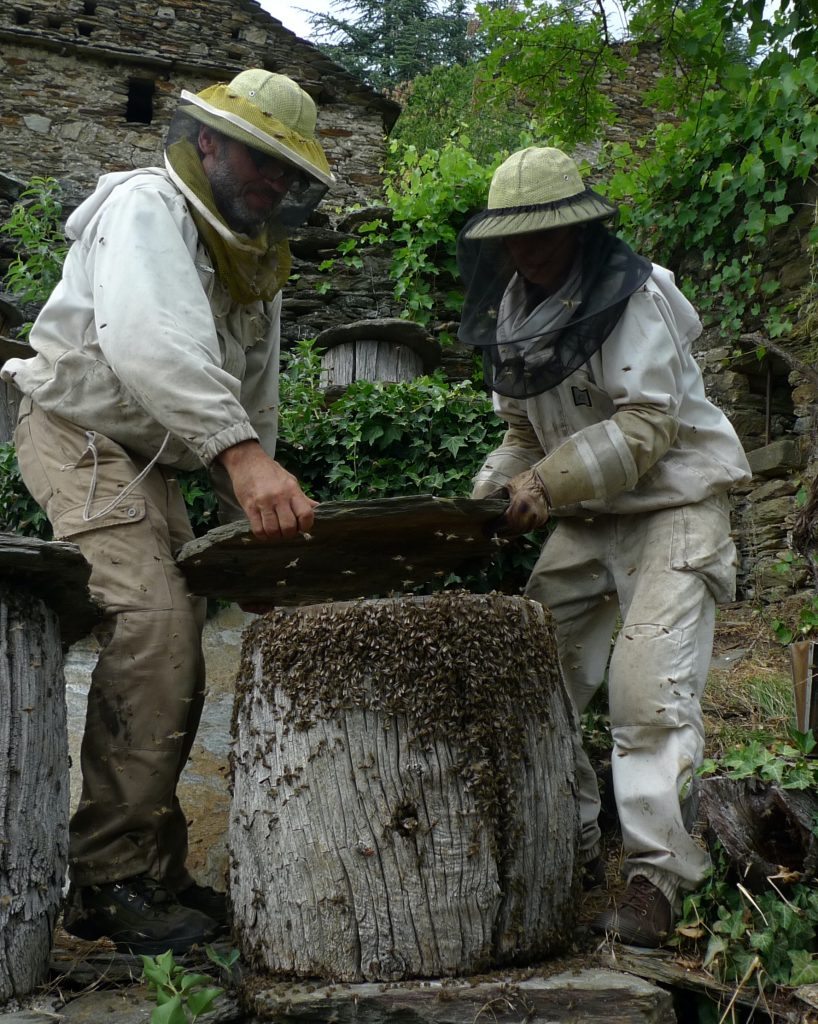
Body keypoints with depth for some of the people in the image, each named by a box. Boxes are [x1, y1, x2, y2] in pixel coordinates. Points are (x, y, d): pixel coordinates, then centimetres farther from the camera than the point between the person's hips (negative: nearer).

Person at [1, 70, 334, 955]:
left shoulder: (257, 262, 11)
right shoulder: (146, 208, -16)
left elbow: (253, 400, 14)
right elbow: (148, 338, -37)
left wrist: (256, 514, 5)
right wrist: (238, 452, -50)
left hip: (149, 460, 9)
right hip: (78, 435, -9)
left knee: (175, 651, 7)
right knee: (151, 630, -23)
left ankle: (153, 868, 17)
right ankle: (110, 877, -16)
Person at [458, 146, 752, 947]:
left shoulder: (633, 297, -14)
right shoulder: (510, 316, 7)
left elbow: (647, 425, -22)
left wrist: (546, 482, -29)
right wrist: (492, 492, -5)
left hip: (672, 507, -7)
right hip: (585, 521, 7)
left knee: (648, 688, -17)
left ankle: (656, 879, -10)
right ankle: (569, 848, 12)